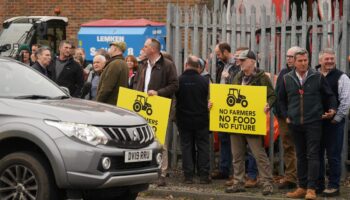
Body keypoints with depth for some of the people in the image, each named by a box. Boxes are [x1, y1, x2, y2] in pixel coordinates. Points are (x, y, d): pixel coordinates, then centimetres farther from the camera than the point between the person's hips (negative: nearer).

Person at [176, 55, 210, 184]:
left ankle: (188, 175, 4)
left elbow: (175, 98, 1)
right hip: (201, 120, 0)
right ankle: (204, 175, 5)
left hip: (184, 120, 0)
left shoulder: (179, 80, -10)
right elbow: (209, 99, 0)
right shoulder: (204, 81, -8)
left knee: (186, 146, 6)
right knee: (203, 146, 7)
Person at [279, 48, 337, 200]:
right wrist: (286, 116, 10)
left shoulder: (318, 77, 1)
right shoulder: (287, 79, 7)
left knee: (313, 155, -7)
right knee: (300, 156, 9)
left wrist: (332, 109, -5)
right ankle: (302, 187, 14)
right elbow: (281, 99, 18)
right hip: (295, 124, 3)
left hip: (313, 123, -3)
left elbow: (329, 96, 10)